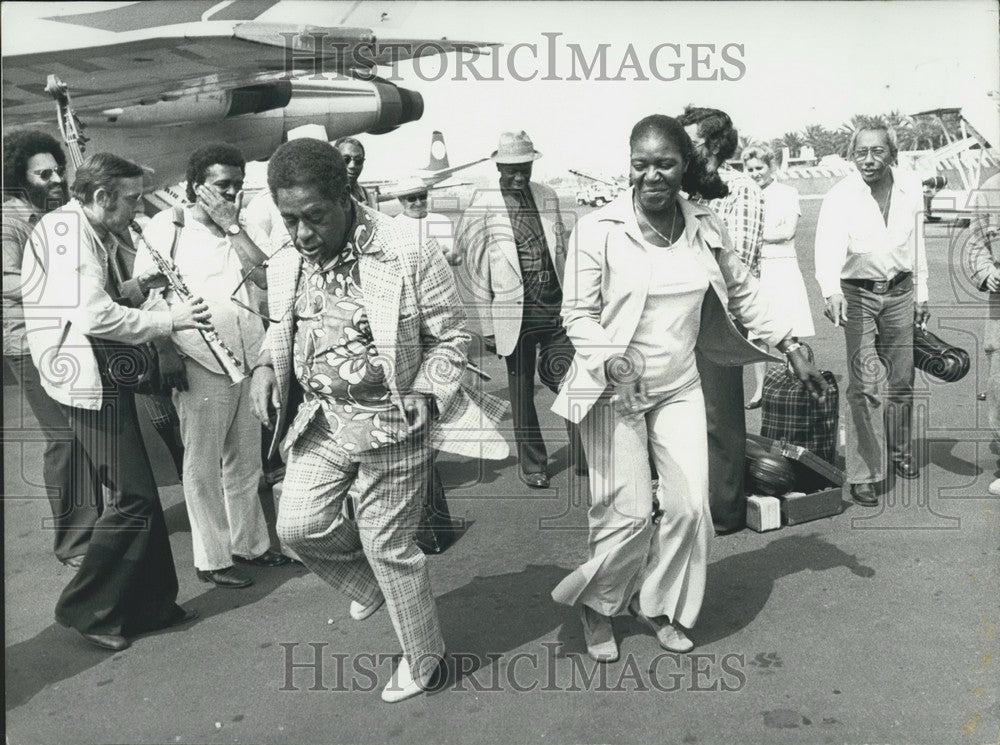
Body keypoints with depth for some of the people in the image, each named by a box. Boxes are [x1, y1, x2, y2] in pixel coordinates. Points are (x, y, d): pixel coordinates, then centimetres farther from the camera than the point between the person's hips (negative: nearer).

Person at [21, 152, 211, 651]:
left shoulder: (90, 234, 16)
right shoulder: (66, 228, -14)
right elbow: (93, 316, -24)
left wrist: (136, 287, 8)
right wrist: (170, 319, -17)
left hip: (106, 378, 11)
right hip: (89, 381, -11)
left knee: (139, 496, 13)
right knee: (133, 498, -7)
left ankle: (150, 604, 23)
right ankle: (84, 609, 9)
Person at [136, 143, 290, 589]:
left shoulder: (236, 228, 12)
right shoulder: (166, 227, -2)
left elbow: (266, 277, -2)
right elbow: (147, 298, -4)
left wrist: (231, 226, -6)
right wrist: (169, 356, -10)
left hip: (249, 359, 5)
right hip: (200, 364, -5)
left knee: (245, 462, 15)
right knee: (204, 467, 3)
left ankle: (249, 542, 30)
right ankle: (211, 560, 15)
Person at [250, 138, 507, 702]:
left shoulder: (410, 255, -17)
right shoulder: (286, 266, -2)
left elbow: (451, 335, -8)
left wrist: (421, 401, -19)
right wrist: (268, 365, -3)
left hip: (391, 422, -5)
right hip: (320, 420, 5)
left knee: (389, 548, 4)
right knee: (299, 525, 1)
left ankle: (423, 658, 30)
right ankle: (373, 584, 34)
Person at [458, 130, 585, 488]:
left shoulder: (547, 197, 7)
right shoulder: (482, 207, -5)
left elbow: (561, 251, 14)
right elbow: (477, 270, -3)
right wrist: (488, 325, -3)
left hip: (557, 307, 3)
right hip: (515, 312, -2)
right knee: (521, 392, 9)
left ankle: (583, 458, 15)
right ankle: (532, 464, 25)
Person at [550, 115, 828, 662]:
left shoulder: (705, 227, 2)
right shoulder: (597, 229, -12)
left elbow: (744, 293, 14)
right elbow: (577, 313, -9)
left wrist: (792, 350, 11)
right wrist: (612, 361, -25)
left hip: (679, 387, 5)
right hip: (613, 389, -4)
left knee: (690, 505, 2)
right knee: (630, 514, -2)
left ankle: (657, 606, 28)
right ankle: (597, 606, 26)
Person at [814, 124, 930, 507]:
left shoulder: (911, 186, -2)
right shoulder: (840, 196, -17)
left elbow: (916, 243, 8)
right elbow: (828, 246, -34)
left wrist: (921, 293, 11)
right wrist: (832, 292, -51)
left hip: (900, 291, 4)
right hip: (857, 292, -4)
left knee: (901, 380, 15)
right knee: (864, 385, -10)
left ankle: (900, 451, 37)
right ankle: (863, 474, -3)